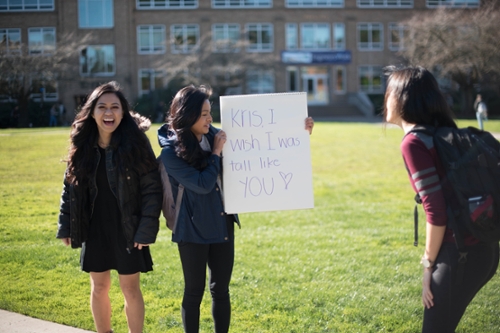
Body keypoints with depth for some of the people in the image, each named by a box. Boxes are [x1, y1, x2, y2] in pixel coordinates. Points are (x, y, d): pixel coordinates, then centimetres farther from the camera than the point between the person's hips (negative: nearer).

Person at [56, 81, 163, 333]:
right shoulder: (82, 145, -1)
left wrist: (146, 229, -15)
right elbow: (70, 188, 7)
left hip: (128, 229, -3)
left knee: (130, 288, 5)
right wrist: (65, 227, 3)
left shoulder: (135, 143, -11)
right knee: (99, 287, 13)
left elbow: (152, 188, -11)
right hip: (94, 228, 3)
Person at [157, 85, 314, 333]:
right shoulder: (170, 152, -14)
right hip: (193, 230, -5)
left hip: (222, 225, 5)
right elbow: (203, 184, -22)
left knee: (221, 290, 12)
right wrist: (216, 152, -13)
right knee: (194, 292, 7)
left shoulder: (213, 136, 1)